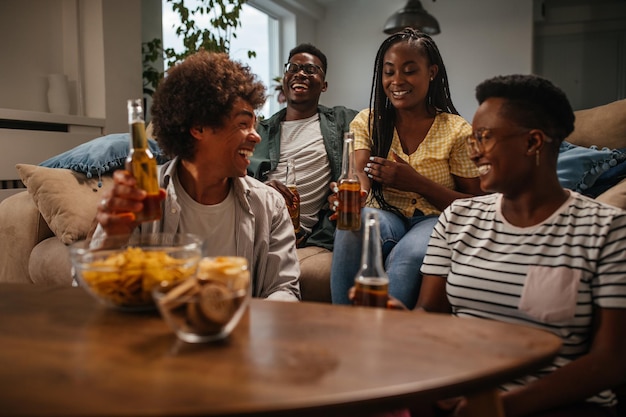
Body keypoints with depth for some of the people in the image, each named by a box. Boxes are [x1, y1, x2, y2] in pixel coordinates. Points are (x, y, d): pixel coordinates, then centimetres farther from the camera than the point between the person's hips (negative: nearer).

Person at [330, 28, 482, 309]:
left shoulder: (457, 132, 0)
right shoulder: (366, 122, 8)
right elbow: (361, 175, -8)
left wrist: (416, 183, -17)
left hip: (435, 221, -1)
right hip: (385, 216, 2)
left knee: (407, 256, -37)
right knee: (350, 229, -34)